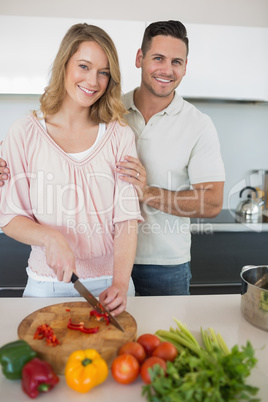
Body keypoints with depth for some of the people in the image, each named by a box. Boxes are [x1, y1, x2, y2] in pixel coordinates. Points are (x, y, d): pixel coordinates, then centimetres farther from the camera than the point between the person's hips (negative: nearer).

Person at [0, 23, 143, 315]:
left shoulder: (120, 135, -3)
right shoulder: (25, 133, -5)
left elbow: (127, 217, -8)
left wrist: (121, 282, -20)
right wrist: (49, 237, -22)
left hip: (109, 283, 1)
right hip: (47, 283, 0)